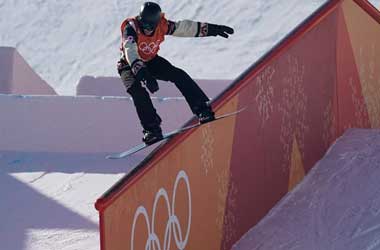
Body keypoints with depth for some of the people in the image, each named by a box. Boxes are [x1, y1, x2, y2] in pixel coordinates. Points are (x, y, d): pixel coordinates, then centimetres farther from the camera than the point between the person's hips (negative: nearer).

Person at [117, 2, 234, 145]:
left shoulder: (162, 26, -20)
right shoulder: (131, 28, -34)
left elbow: (184, 27, -5)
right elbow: (130, 52, -50)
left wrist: (209, 29, 0)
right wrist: (142, 73, -64)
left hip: (151, 62, 4)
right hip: (129, 66, -4)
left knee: (178, 75, -14)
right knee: (138, 91, -31)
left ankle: (202, 109, -13)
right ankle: (151, 129, -26)